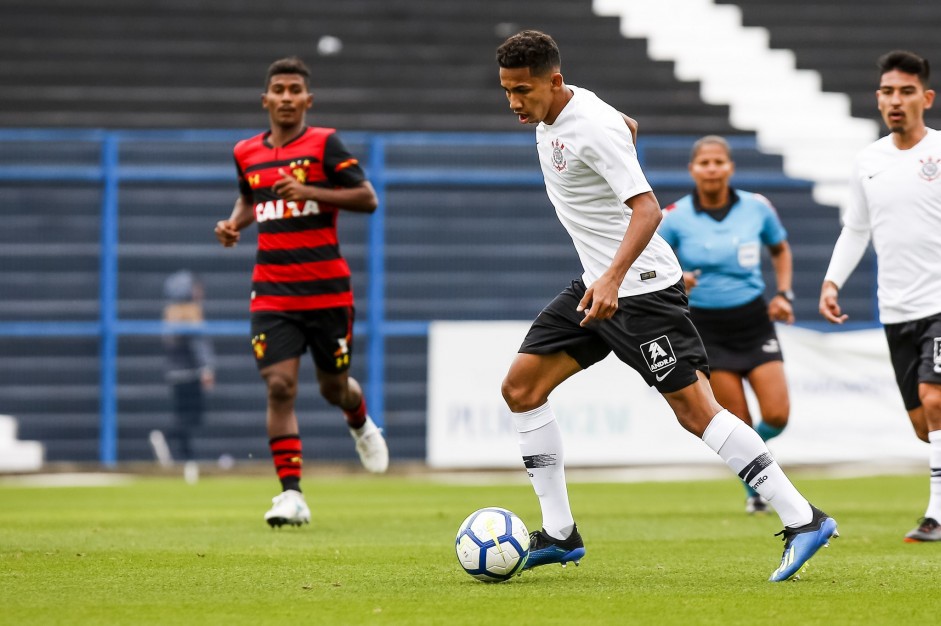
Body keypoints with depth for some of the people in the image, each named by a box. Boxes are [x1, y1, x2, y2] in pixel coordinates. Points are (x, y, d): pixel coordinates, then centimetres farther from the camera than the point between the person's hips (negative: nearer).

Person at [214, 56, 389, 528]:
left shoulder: (324, 144, -6)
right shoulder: (247, 153, 8)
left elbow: (367, 199, -10)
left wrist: (310, 193, -21)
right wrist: (234, 224, 7)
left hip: (327, 289, -2)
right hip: (272, 292, 2)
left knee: (333, 388, 10)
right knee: (279, 387, -12)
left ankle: (361, 424, 48)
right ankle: (291, 495, -13)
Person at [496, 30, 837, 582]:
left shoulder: (593, 128, -21)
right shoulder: (550, 117, 7)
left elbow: (648, 209, -28)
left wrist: (613, 278, -41)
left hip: (640, 285, -10)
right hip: (595, 283, 10)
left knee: (695, 408, -13)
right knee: (521, 388, 4)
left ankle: (803, 520, -10)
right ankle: (559, 535, 9)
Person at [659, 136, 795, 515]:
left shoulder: (757, 207, -1)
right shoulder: (675, 217, -8)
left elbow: (781, 250, 17)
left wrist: (784, 294, 5)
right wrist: (673, 280, -22)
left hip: (753, 320, 2)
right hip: (706, 326, -2)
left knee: (777, 415, -7)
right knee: (738, 423, -5)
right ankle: (754, 492, 17)